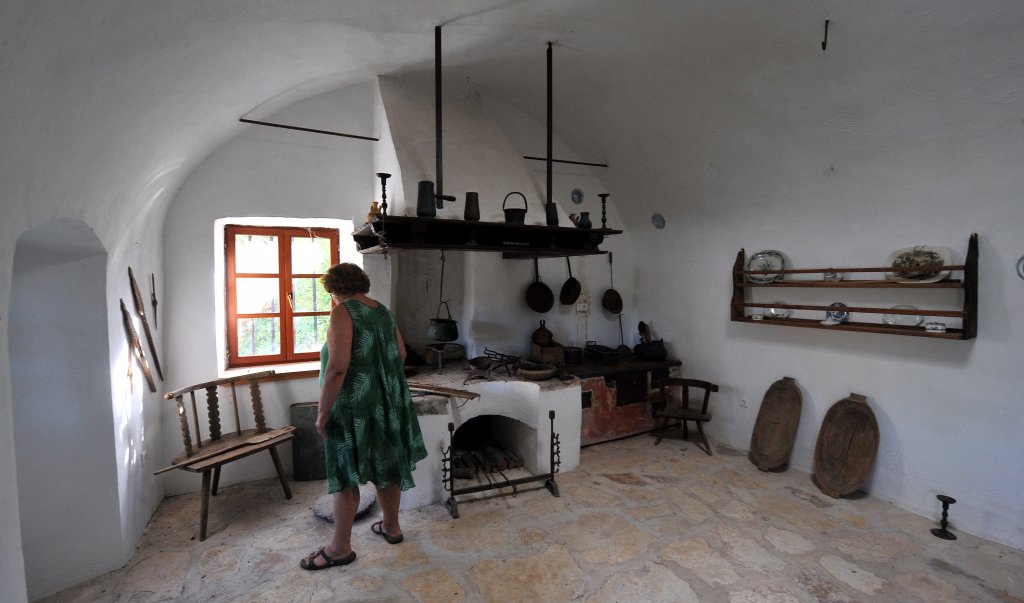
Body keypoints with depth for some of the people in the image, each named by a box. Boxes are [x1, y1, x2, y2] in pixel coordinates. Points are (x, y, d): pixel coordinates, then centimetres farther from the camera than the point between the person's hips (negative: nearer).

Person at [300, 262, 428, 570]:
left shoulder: (343, 312, -14)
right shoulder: (382, 311, 9)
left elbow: (338, 366, -22)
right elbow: (400, 354, 14)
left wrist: (323, 410, -15)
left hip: (354, 404, -7)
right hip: (388, 401, 8)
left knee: (344, 472, 6)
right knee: (386, 464, 17)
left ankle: (341, 547, 18)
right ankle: (391, 526, 33)